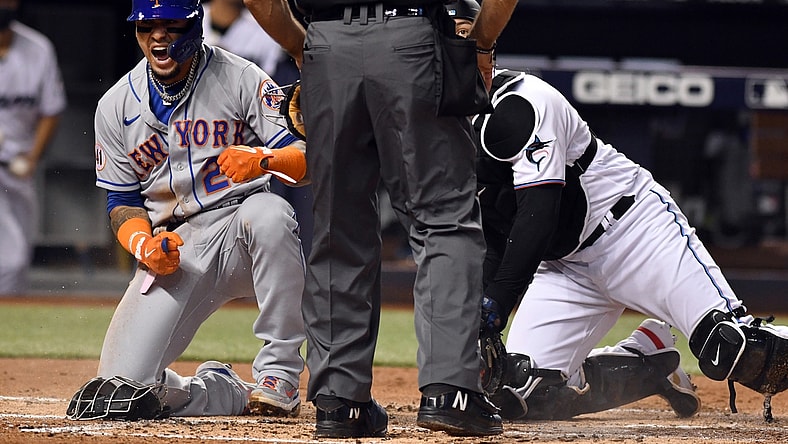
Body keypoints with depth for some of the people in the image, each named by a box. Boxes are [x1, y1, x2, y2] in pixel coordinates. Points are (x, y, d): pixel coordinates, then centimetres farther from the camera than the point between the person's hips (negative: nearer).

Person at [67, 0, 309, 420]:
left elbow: (307, 160, -10)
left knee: (269, 213, -40)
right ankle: (225, 391, 16)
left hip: (240, 229, -2)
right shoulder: (116, 106, 6)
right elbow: (123, 203, 10)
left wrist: (264, 159, -33)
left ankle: (278, 373, -28)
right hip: (174, 250, 2)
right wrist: (144, 247, -12)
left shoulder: (241, 78, -4)